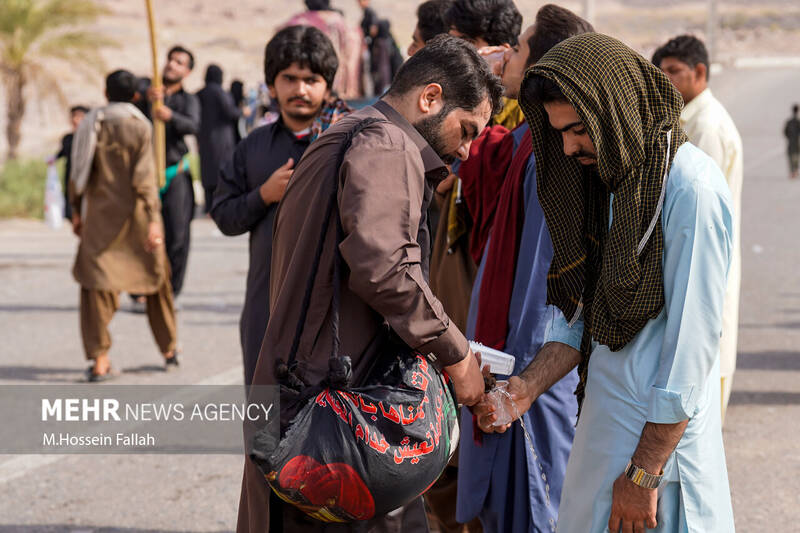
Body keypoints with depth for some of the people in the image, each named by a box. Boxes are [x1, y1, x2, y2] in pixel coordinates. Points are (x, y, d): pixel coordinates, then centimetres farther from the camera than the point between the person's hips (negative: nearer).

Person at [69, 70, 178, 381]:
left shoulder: (90, 125, 2)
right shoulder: (140, 127, -7)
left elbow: (78, 173, 6)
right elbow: (144, 177, -14)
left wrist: (77, 212, 17)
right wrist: (154, 220, -15)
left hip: (99, 217, 1)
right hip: (136, 215, -1)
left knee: (96, 285, 0)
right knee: (157, 279, 16)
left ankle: (98, 359, -11)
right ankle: (169, 350, 26)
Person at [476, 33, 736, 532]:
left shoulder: (692, 188, -18)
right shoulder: (610, 177, 10)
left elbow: (692, 345, -20)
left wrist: (644, 473, -18)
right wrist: (529, 386, 0)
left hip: (661, 435, -8)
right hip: (602, 421, 8)